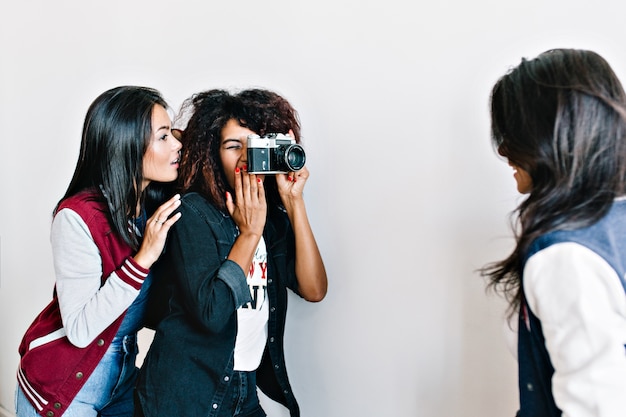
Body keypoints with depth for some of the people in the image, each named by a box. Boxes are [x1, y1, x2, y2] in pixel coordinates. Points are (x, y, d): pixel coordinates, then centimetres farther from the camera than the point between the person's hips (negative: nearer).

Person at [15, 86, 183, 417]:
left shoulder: (158, 208, -6)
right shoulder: (78, 218, -24)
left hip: (122, 372, 6)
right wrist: (143, 257, -30)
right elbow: (80, 329, -26)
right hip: (61, 387, -6)